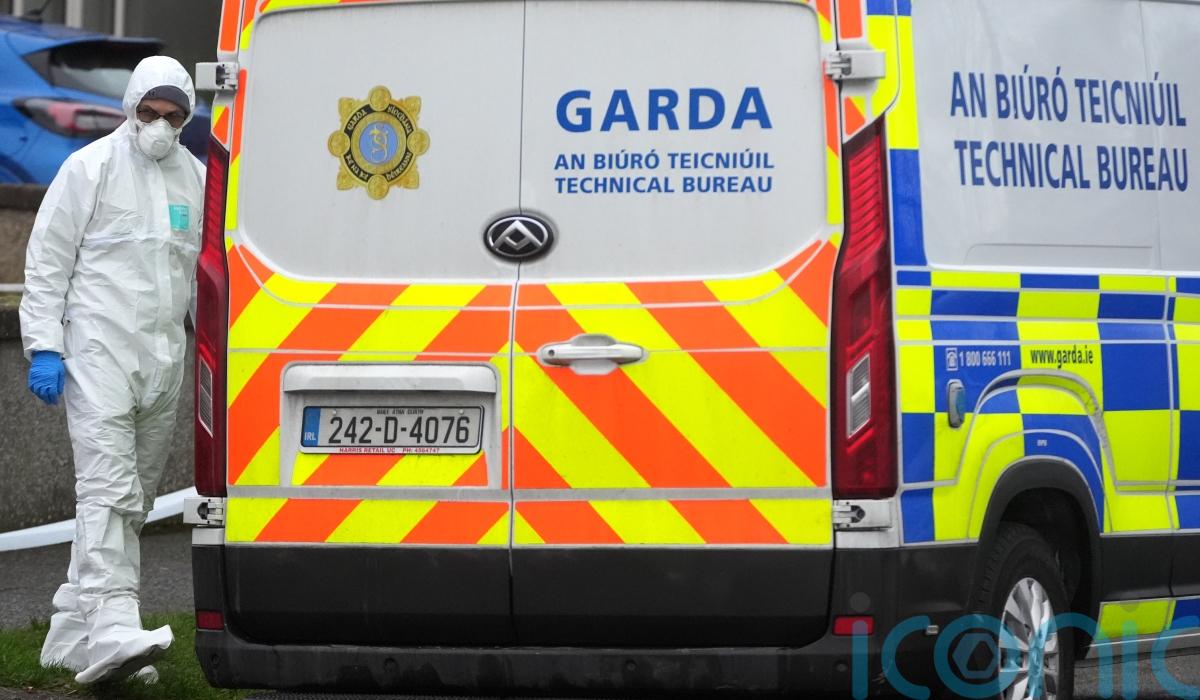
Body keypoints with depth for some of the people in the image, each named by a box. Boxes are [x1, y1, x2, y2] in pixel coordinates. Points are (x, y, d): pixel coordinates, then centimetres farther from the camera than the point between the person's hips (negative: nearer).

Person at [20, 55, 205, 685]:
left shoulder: (197, 179, 13)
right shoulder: (92, 167, -1)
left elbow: (205, 273, 23)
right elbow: (46, 260, -1)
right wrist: (44, 346, -9)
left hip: (163, 360, 6)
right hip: (98, 352, -6)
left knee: (133, 498, 9)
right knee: (108, 487, -18)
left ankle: (74, 632, 16)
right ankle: (113, 628, -28)